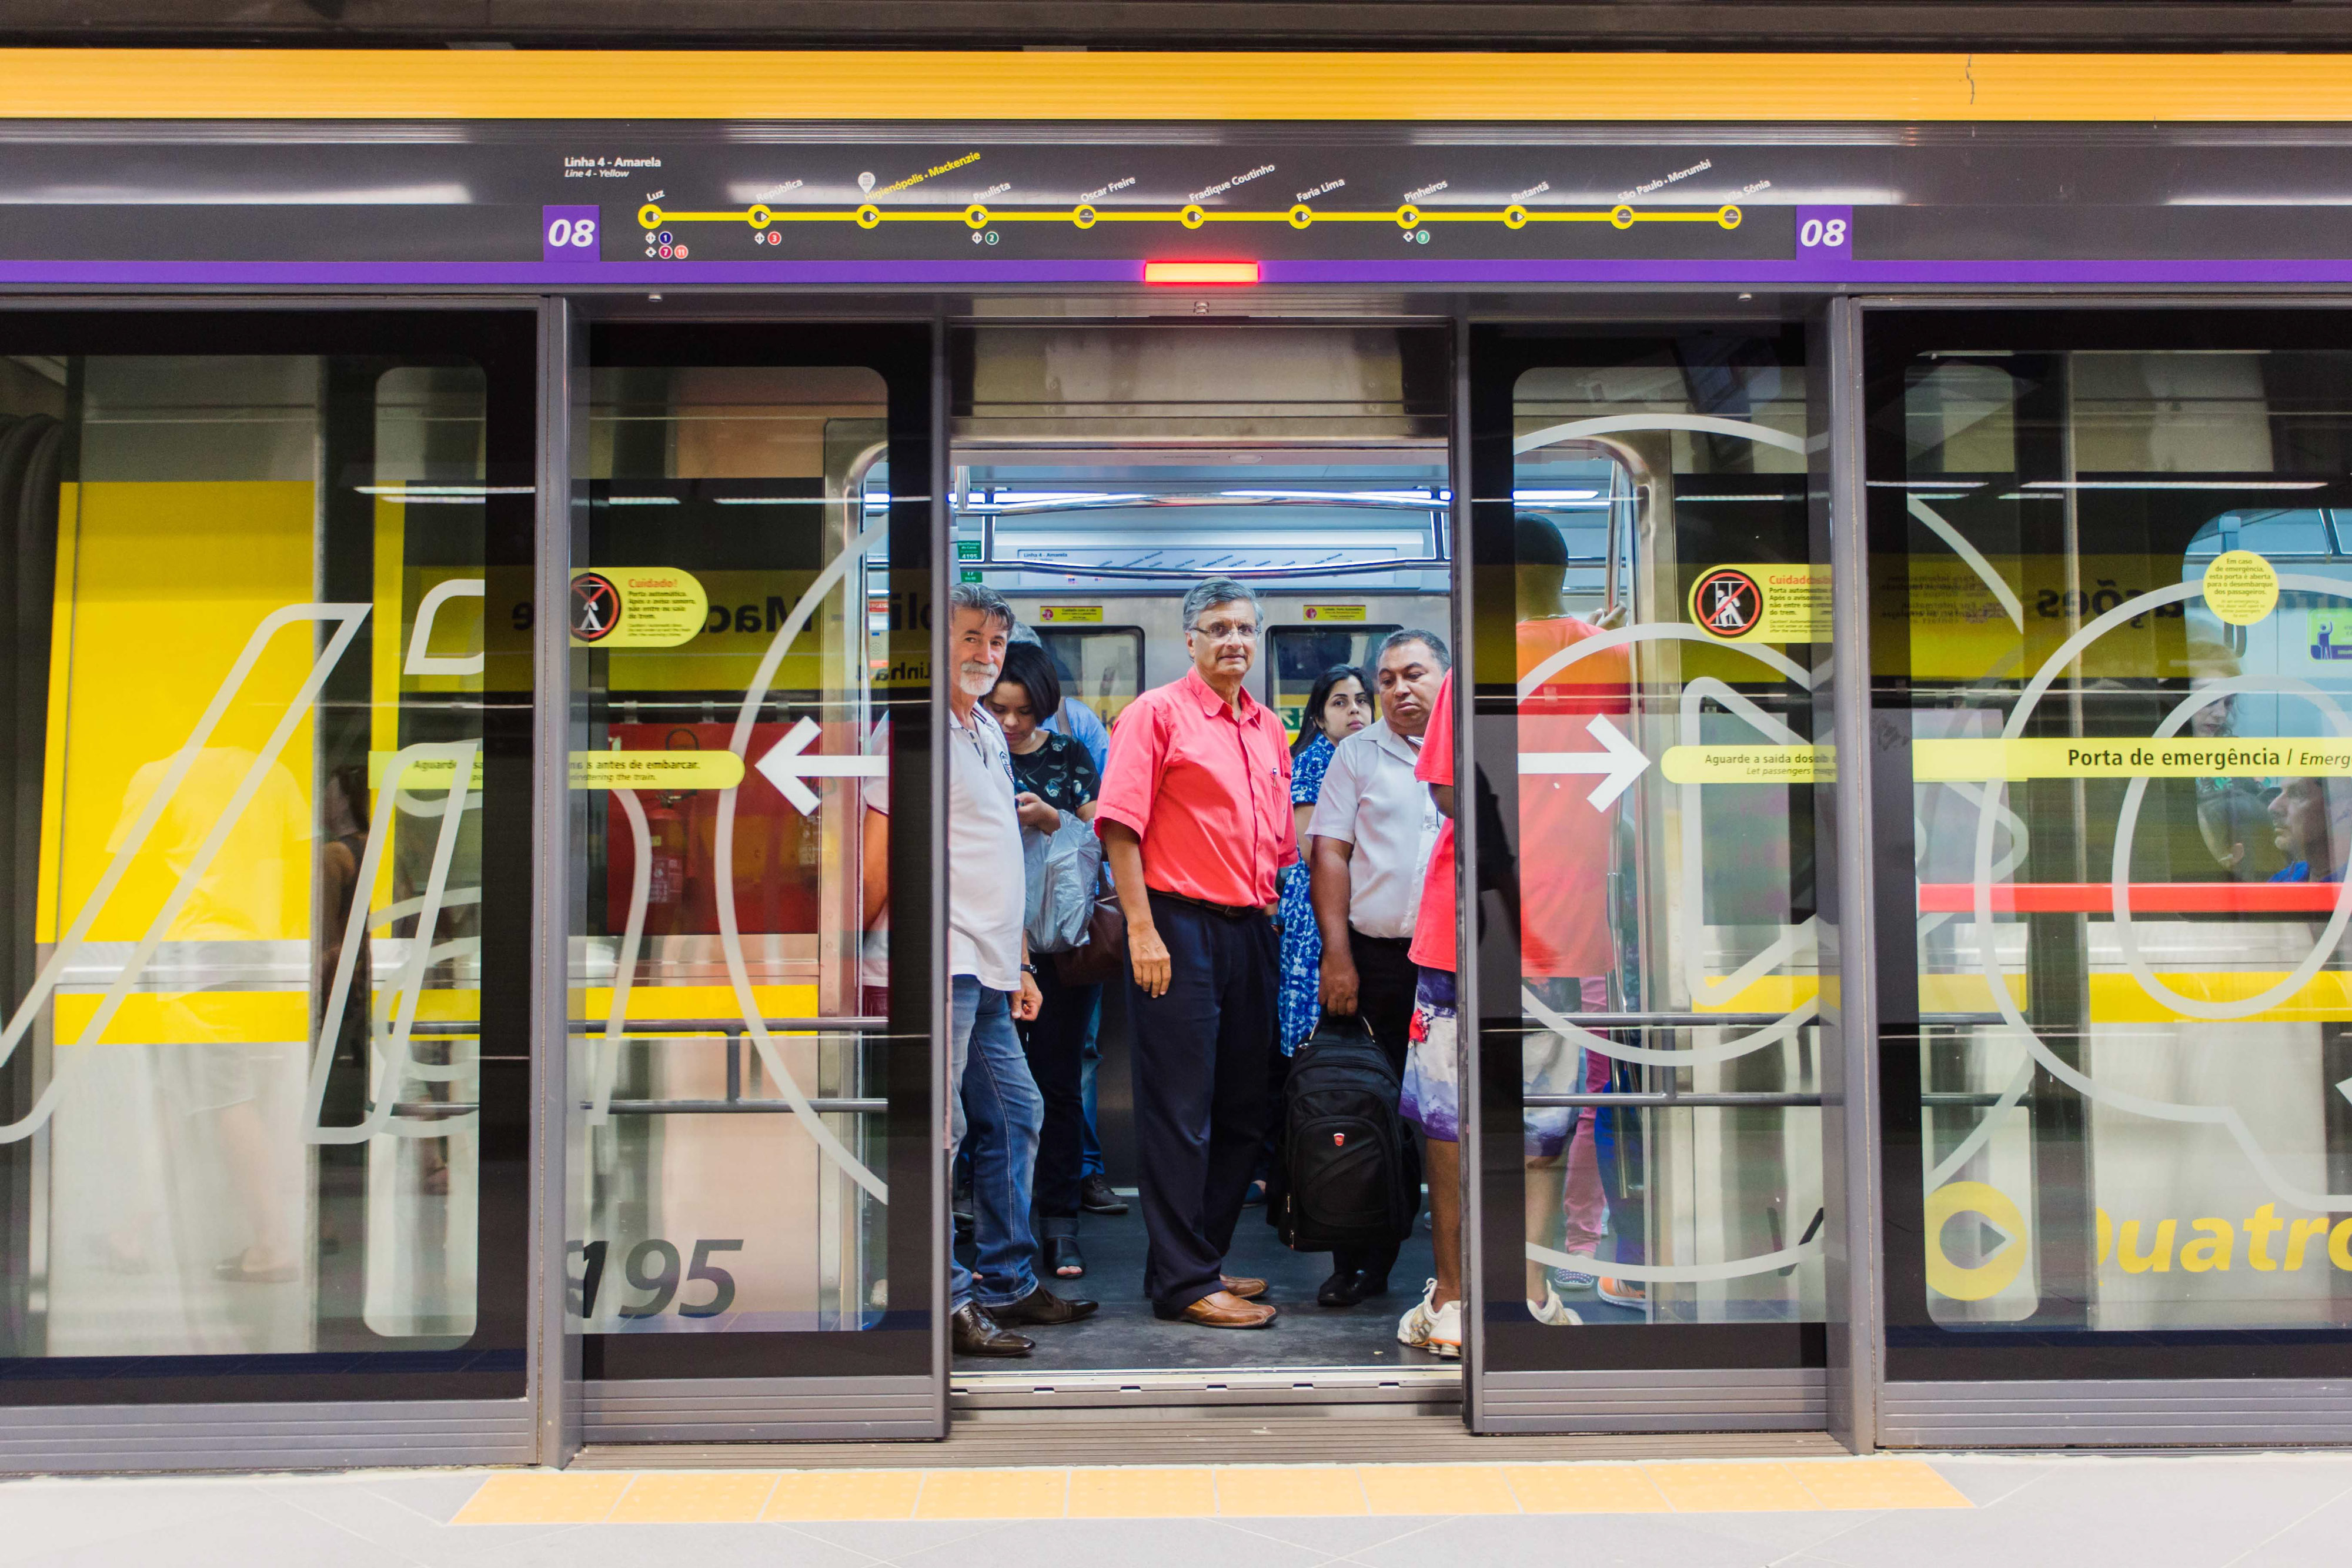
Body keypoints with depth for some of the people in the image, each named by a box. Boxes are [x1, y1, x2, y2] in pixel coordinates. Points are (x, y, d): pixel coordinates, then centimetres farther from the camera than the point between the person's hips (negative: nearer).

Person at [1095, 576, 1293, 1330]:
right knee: (1180, 1114, -3)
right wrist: (1142, 930, -16)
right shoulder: (1157, 713, -4)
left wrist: (1279, 918, 16)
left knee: (1243, 1112, 12)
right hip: (1179, 928, -7)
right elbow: (1119, 825, -11)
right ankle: (1184, 1283, 4)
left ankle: (1203, 1258, 25)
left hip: (1251, 931, 8)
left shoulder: (1269, 728, 16)